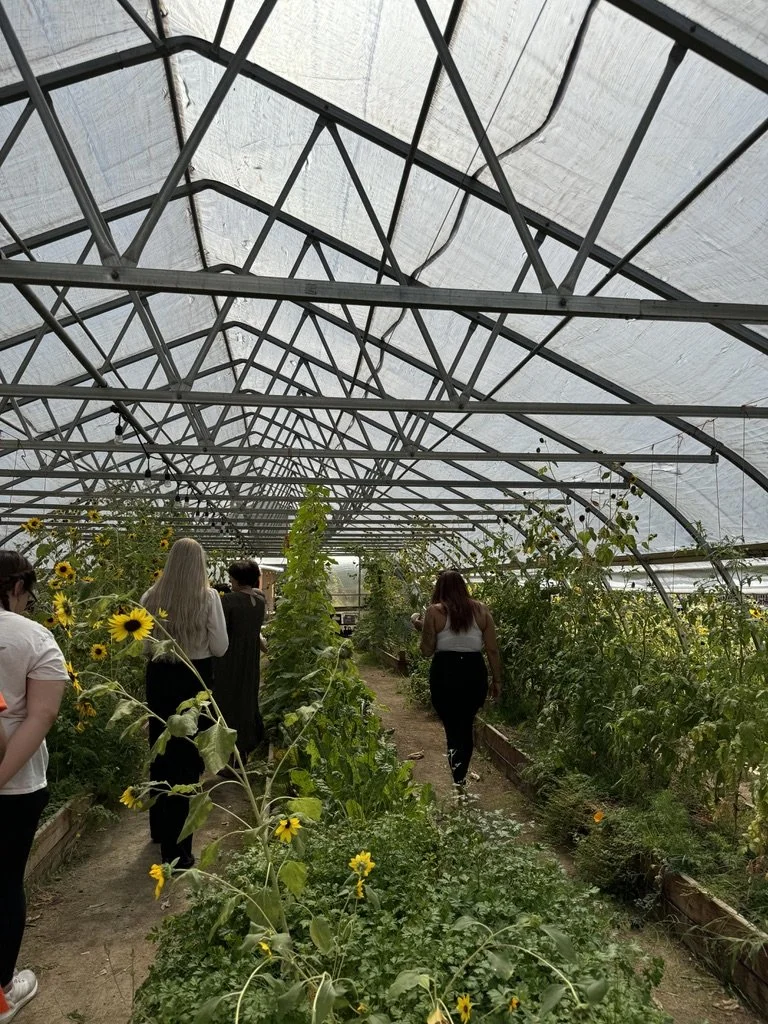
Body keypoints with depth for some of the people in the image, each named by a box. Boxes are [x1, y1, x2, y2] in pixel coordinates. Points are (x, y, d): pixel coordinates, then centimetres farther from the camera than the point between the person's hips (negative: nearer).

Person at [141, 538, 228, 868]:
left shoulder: (151, 597, -3)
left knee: (161, 753, 21)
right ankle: (176, 847, 10)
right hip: (195, 678, -4)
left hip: (159, 677, 4)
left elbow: (144, 646, 6)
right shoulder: (208, 597, -13)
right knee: (186, 759, 6)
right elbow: (220, 648, -7)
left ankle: (160, 828, 40)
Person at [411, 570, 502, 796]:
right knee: (466, 728, 21)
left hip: (445, 673, -3)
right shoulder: (481, 610, 3)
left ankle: (459, 785, 1)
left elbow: (427, 651, -2)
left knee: (453, 730, 8)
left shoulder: (434, 612, -4)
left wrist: (420, 626, 12)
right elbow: (493, 650, 3)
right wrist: (496, 680, 12)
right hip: (474, 673, 3)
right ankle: (461, 778, 30)